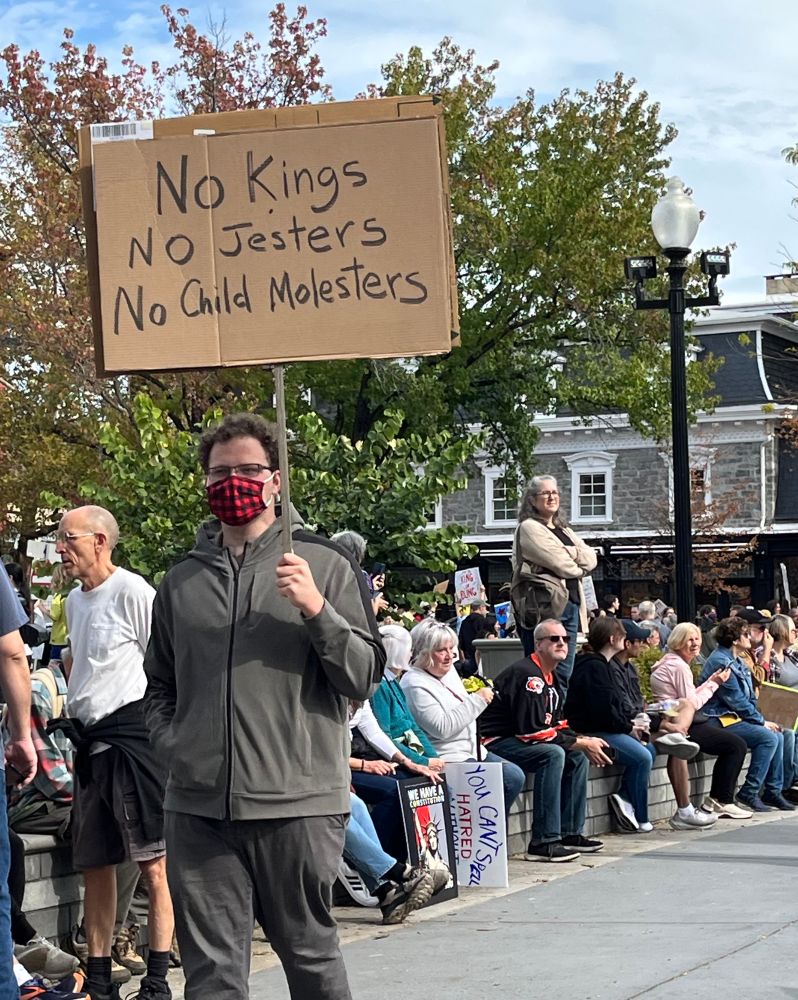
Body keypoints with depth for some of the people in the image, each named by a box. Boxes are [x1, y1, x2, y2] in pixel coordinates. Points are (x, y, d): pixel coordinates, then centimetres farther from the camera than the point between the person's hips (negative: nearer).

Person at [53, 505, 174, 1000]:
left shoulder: (132, 592, -9)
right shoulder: (75, 600, 16)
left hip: (132, 731, -9)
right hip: (89, 738, 9)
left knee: (153, 861, -6)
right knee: (95, 863, 11)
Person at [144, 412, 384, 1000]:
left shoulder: (324, 565, 3)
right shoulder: (182, 581, 14)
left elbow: (365, 677, -2)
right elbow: (159, 687, 24)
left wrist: (317, 611, -16)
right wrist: (173, 742, 6)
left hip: (299, 803, -3)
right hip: (199, 810, 3)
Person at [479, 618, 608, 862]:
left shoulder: (551, 676, 14)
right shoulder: (528, 675, -20)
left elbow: (555, 723, 16)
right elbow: (532, 730, -24)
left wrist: (586, 741, -3)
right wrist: (582, 743, -17)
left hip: (516, 739, 11)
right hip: (495, 743, -11)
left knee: (577, 757, 8)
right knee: (553, 754, -29)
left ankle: (570, 833, 11)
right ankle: (543, 842, -28)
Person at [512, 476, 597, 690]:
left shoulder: (563, 530, 23)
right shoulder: (529, 528, -3)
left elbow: (591, 559, 11)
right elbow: (560, 564, -13)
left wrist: (568, 553, -5)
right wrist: (579, 564, 6)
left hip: (570, 605, 8)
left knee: (564, 676, 9)